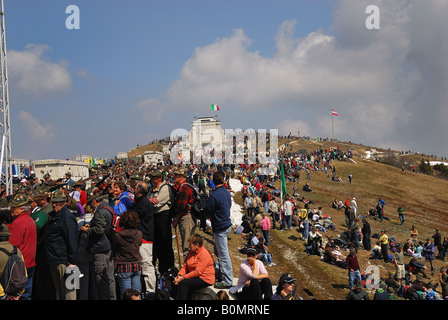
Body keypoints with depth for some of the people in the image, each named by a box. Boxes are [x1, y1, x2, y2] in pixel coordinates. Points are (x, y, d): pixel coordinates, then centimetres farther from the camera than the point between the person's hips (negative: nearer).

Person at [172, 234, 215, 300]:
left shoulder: (205, 254, -19)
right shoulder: (191, 252, 10)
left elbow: (198, 272, -23)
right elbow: (185, 266, 10)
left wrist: (183, 277, -23)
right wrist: (179, 275, -9)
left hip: (205, 279, -9)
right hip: (193, 276, 9)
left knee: (182, 283, -26)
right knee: (176, 283, -12)